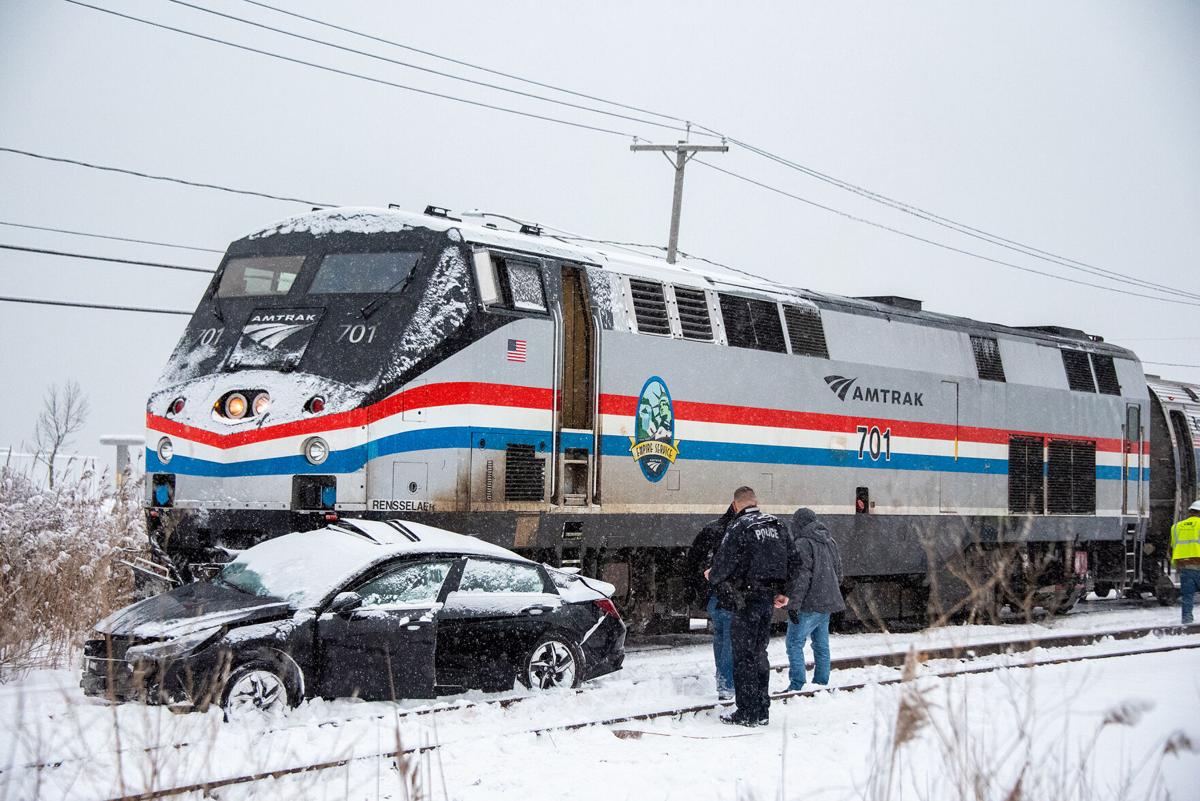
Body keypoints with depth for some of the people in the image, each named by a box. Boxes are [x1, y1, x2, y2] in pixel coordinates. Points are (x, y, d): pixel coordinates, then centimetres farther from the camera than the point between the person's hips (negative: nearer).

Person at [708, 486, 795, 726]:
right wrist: (781, 591, 22)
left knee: (744, 655, -1)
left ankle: (747, 713, -2)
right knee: (759, 653, 15)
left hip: (747, 599, -7)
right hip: (769, 598, 7)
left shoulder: (738, 528, -12)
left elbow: (723, 563, -12)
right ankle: (761, 711, 18)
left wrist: (712, 577, 10)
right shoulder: (777, 526, 10)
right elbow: (791, 560, 14)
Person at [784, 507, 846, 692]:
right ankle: (821, 682, 19)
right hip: (827, 603, 8)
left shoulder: (802, 543, -13)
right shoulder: (829, 542, 13)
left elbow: (801, 576, -20)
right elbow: (838, 572, 19)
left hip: (808, 606, -8)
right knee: (821, 645, 15)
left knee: (795, 644, -4)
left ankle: (797, 685, -9)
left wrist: (793, 604, -19)